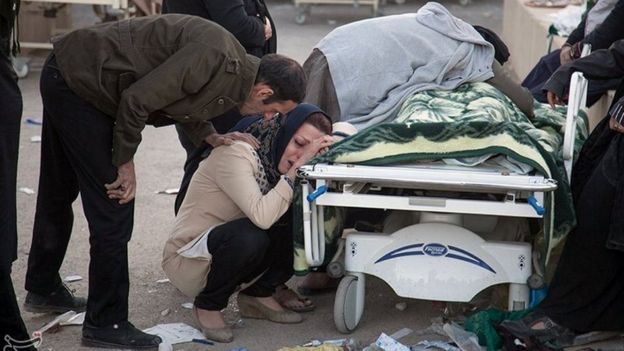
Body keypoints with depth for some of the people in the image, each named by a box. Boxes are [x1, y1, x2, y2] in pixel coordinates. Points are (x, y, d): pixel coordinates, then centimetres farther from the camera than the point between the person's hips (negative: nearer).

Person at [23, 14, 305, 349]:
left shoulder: (234, 70, 1)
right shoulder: (215, 59, -28)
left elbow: (179, 98, 15)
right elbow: (136, 100, -26)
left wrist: (214, 138, 0)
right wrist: (125, 163, -13)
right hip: (79, 83, -10)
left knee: (58, 193, 24)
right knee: (113, 208, -6)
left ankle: (42, 290, 43)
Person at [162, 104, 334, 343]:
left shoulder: (277, 159, -1)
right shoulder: (236, 153, -25)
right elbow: (262, 217, -38)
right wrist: (296, 169, -35)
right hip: (187, 260, -7)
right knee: (249, 235, -36)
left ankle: (258, 295, 5)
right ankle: (208, 305, -9)